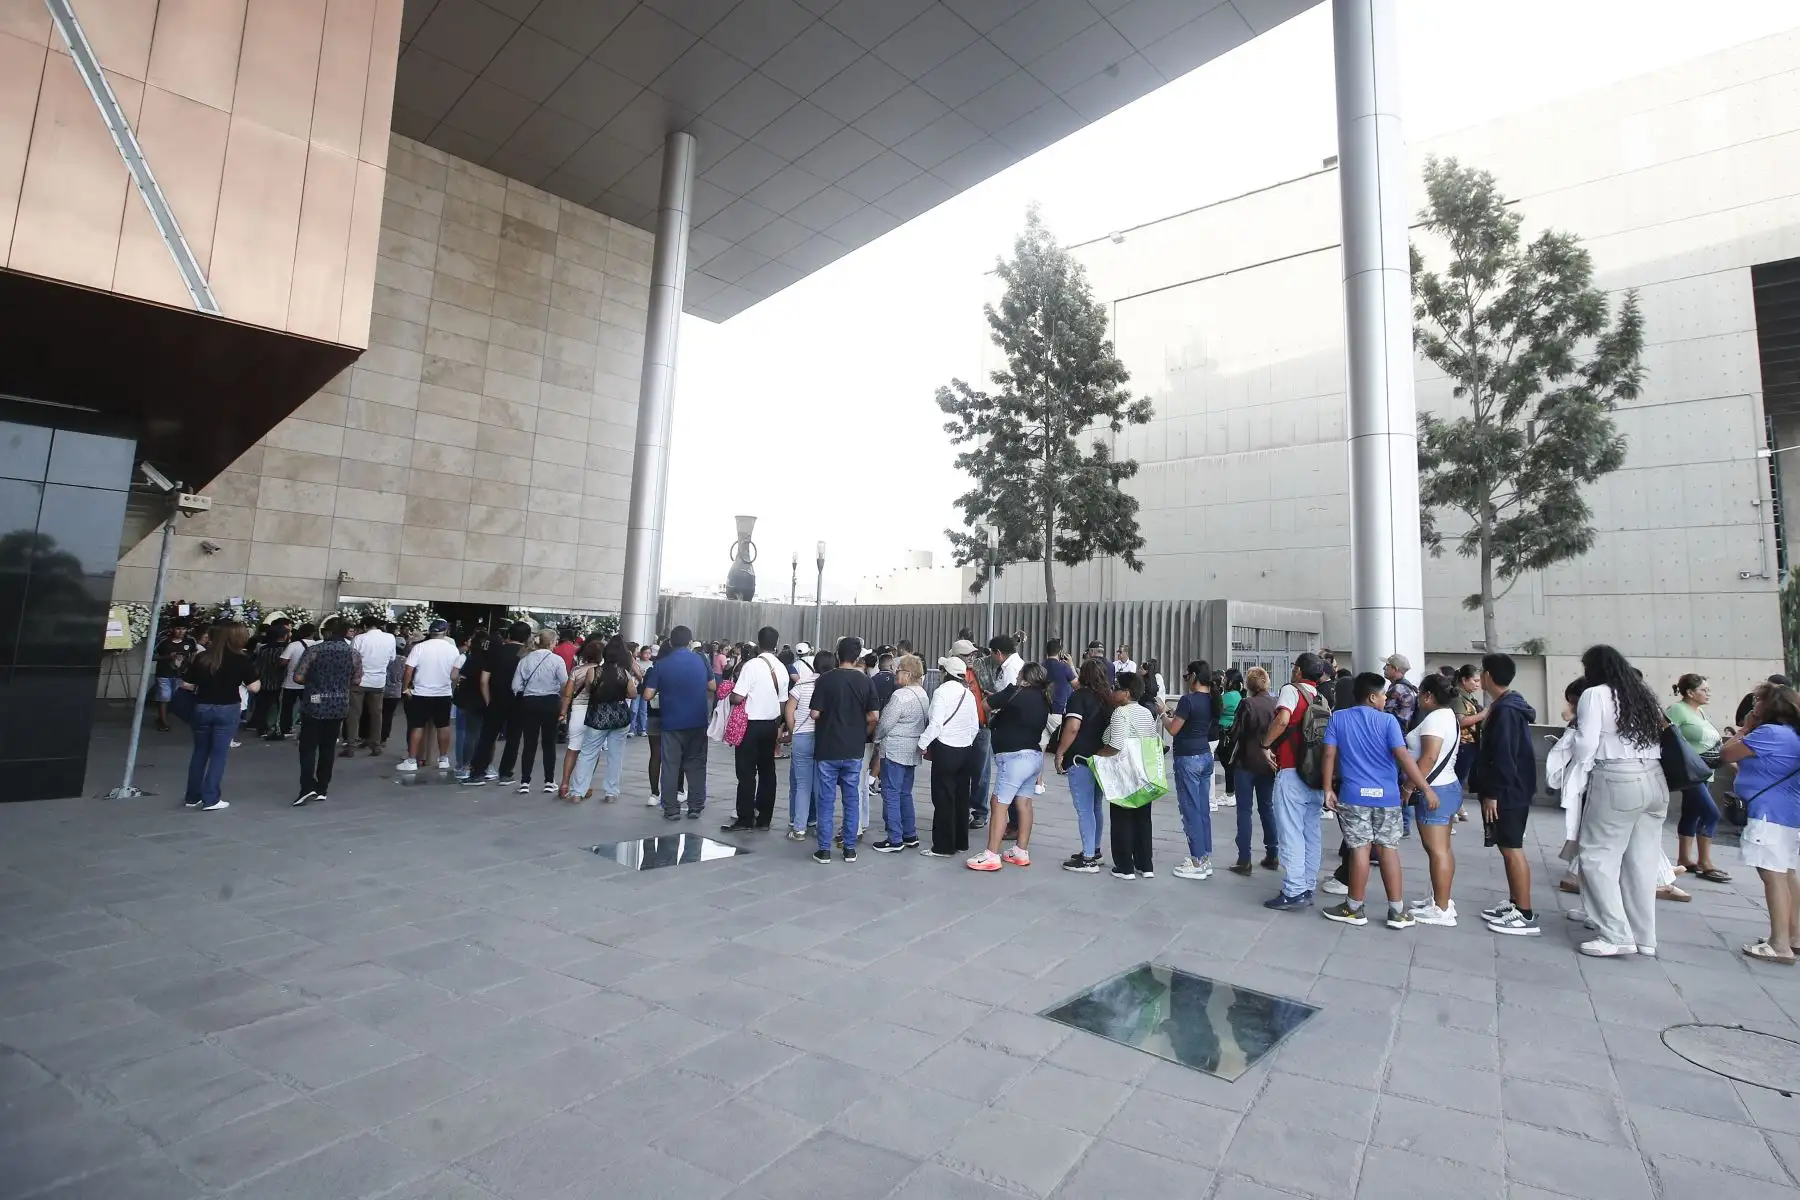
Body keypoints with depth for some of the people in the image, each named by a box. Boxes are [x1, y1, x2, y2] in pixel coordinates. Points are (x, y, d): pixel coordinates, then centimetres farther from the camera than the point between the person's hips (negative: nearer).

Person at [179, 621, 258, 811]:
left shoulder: (200, 658, -1)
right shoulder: (241, 660, -10)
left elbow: (186, 685, 1)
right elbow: (254, 688, -11)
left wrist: (203, 686, 19)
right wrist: (251, 671, 6)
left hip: (202, 708, 4)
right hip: (228, 709, -3)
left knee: (200, 752, 17)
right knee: (218, 754, 3)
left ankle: (193, 797, 24)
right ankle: (211, 799, 4)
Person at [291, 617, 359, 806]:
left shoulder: (314, 650, -11)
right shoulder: (353, 652, -2)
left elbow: (298, 677, -10)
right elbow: (356, 680, 4)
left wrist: (312, 682, 10)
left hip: (314, 705, -3)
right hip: (339, 706, 3)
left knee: (308, 747, 4)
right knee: (328, 747, 11)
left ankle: (308, 787, -8)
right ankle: (322, 789, 15)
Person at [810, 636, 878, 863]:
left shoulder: (825, 679, -9)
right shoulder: (866, 681, -1)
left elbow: (815, 714, -9)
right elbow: (873, 717, -2)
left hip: (827, 749, -2)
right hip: (854, 750, 2)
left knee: (826, 801, 5)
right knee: (852, 800, 11)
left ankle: (824, 850, 9)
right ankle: (850, 849, 16)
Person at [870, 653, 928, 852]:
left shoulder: (900, 696, -19)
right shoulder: (923, 694, 10)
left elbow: (885, 724, -15)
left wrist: (877, 740, 2)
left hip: (895, 751, -9)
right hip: (912, 751, 9)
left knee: (891, 795, -1)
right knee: (905, 794, 17)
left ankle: (895, 840, 2)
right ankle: (910, 836, 23)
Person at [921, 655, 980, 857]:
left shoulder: (942, 691, -13)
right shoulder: (968, 694, 7)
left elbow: (935, 724, -18)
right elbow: (975, 726, 10)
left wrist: (923, 744, -7)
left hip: (945, 751, -7)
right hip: (966, 751, 7)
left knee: (943, 799, 0)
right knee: (961, 798, 14)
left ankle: (943, 846, 4)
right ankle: (960, 843, 22)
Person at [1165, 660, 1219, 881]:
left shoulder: (1188, 699, -17)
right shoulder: (1212, 700, 8)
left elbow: (1173, 729, -12)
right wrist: (1176, 715, 18)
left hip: (1188, 758, -8)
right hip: (1205, 756, 8)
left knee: (1191, 810, -2)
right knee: (1203, 809, 12)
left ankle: (1198, 863, 3)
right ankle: (1206, 858, 18)